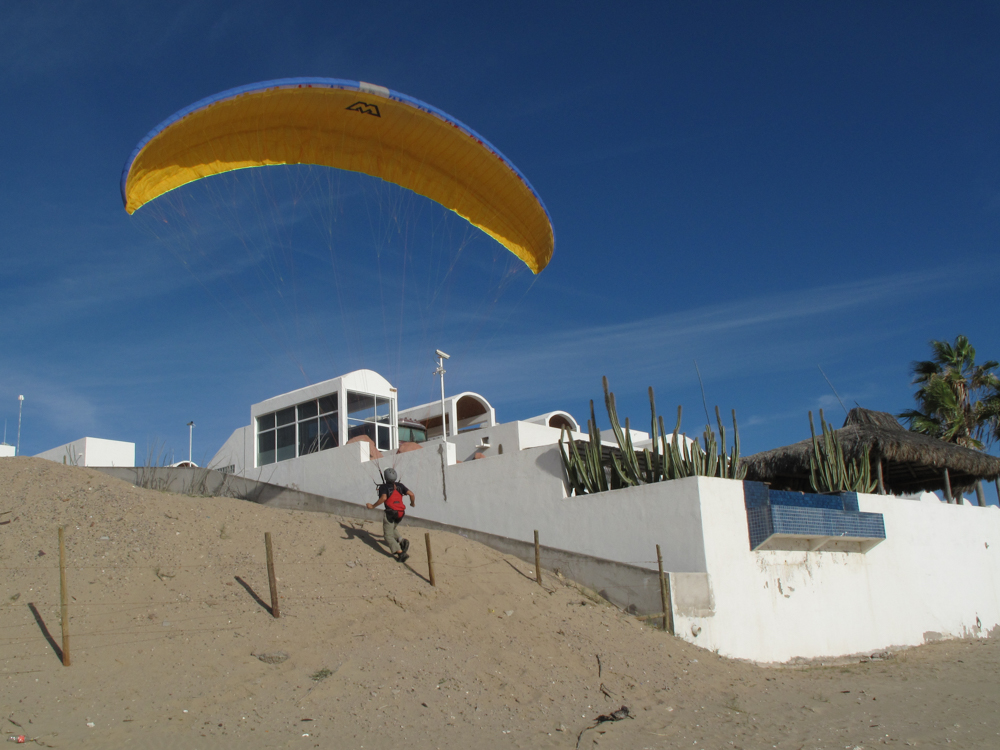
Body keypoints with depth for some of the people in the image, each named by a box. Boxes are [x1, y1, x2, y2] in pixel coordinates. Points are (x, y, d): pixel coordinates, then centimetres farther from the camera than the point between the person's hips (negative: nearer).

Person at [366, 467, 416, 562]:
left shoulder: (383, 487, -3)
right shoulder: (400, 485, 11)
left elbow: (383, 498, -22)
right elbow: (411, 494, 1)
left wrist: (372, 506, -15)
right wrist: (413, 503, 19)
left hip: (390, 513, -6)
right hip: (400, 513, 6)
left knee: (388, 535, 0)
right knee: (392, 529, 30)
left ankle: (400, 553, -20)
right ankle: (402, 541, 2)